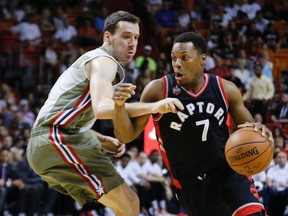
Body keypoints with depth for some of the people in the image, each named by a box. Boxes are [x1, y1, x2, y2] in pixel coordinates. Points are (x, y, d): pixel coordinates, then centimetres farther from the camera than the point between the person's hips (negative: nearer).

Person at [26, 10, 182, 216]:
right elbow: (101, 109, -28)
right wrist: (153, 107, -34)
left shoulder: (94, 62, 25)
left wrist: (104, 141, 14)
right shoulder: (103, 61, -8)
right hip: (58, 141, -10)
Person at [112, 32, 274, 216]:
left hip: (229, 172, 0)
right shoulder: (158, 90, -9)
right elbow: (126, 136, -8)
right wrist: (120, 105, -27)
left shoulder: (226, 89, -3)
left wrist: (258, 130, -18)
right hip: (190, 185, 0)